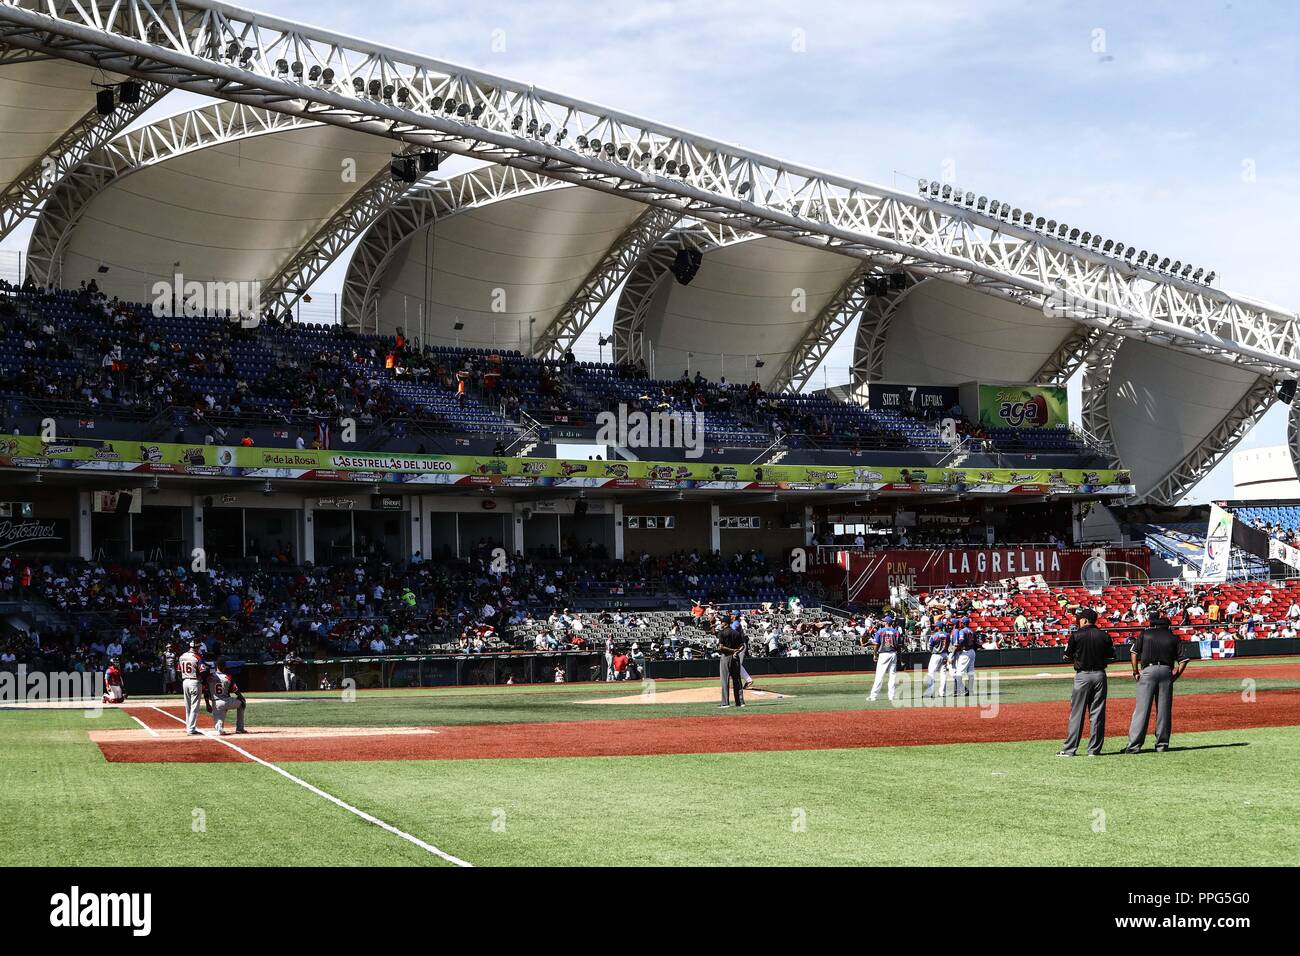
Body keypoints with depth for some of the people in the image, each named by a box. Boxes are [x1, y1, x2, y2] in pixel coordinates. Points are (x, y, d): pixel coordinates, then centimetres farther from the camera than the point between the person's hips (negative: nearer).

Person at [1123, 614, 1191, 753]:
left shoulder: (1145, 634, 11)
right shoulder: (1173, 638, 13)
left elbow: (1134, 652, 2)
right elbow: (1184, 660, 4)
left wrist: (1135, 671, 5)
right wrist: (1175, 675, 7)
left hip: (1148, 670, -1)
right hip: (1166, 671, 1)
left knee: (1142, 708, -5)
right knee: (1164, 709, 7)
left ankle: (1134, 745, -12)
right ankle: (1162, 744, 8)